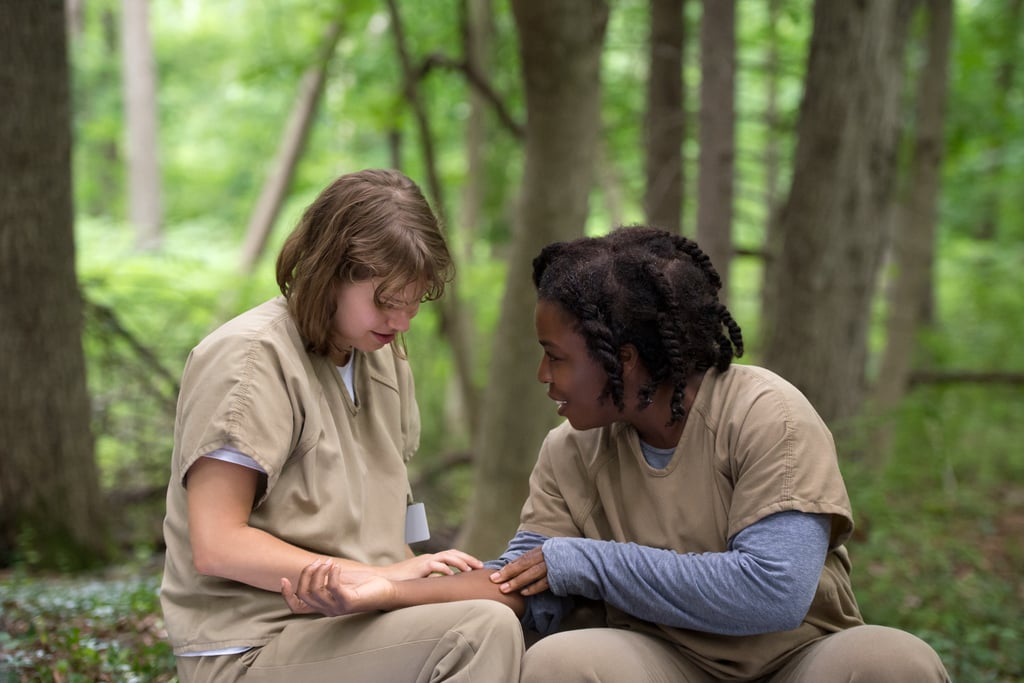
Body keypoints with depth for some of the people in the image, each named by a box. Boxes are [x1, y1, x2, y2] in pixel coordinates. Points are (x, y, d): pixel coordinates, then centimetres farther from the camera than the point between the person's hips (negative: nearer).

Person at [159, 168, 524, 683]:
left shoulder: (384, 357, 12)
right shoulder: (249, 357, -12)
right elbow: (217, 546, -18)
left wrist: (412, 569, -5)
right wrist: (383, 577, -19)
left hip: (354, 625, 8)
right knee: (483, 631, -26)